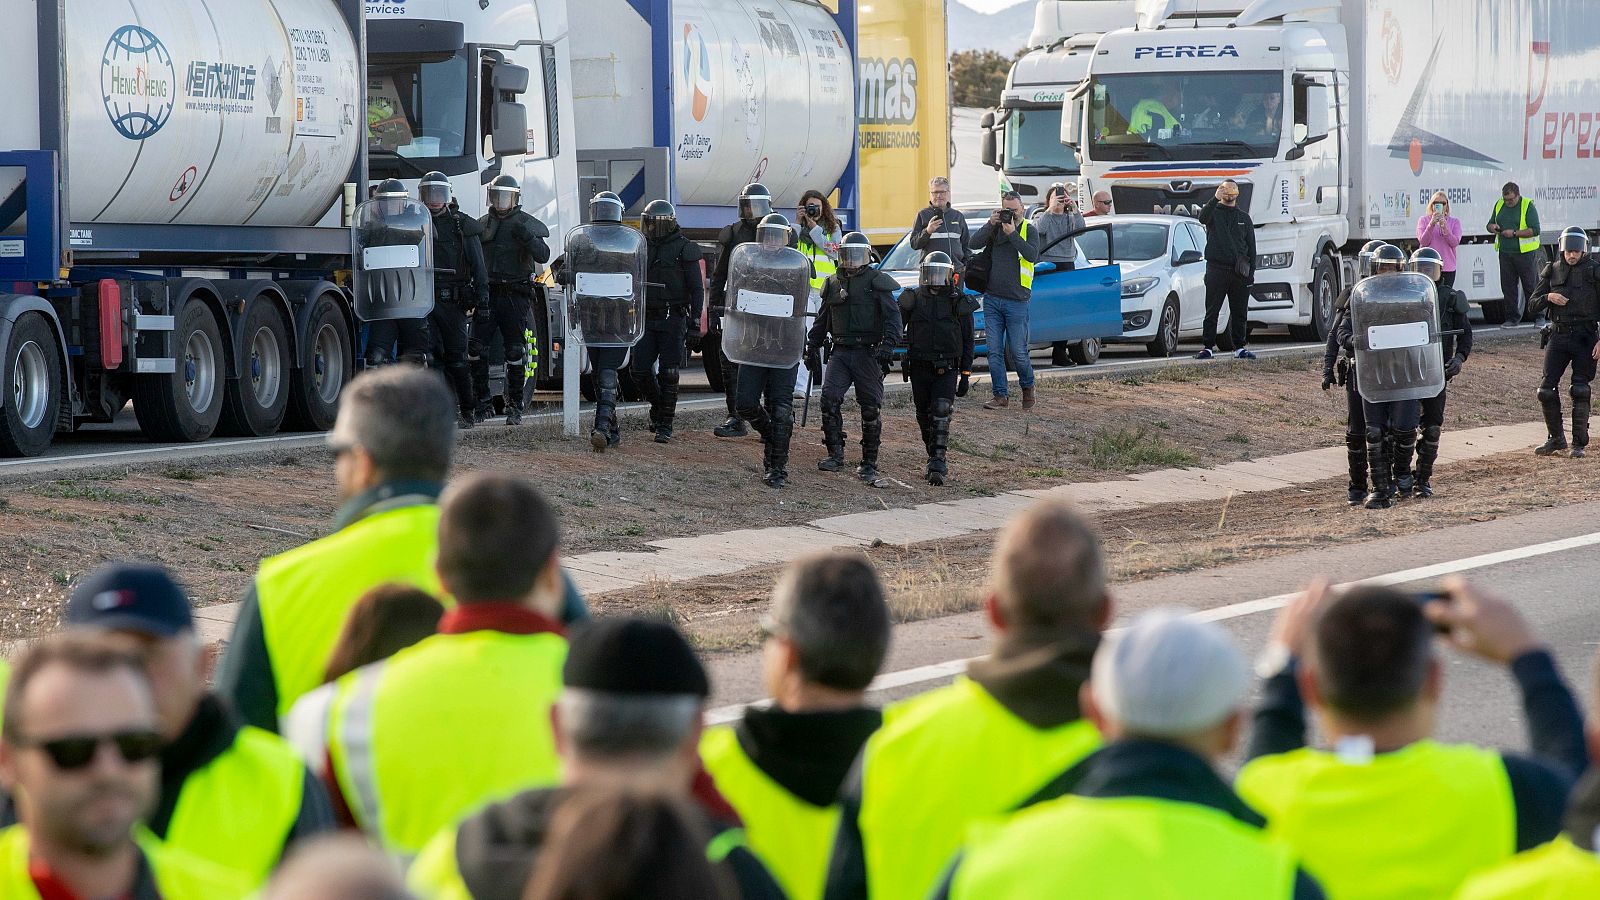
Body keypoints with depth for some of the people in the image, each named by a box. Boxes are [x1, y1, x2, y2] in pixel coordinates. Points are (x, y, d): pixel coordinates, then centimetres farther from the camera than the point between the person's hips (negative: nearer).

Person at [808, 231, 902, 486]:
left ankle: (869, 464, 7)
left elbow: (892, 315, -8)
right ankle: (835, 454, -4)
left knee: (871, 407, -1)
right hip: (840, 352, 4)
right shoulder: (833, 284, 15)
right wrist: (812, 347, 22)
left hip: (868, 353, -4)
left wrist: (888, 345, -21)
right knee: (829, 399, -12)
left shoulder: (877, 282, -1)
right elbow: (822, 320, 25)